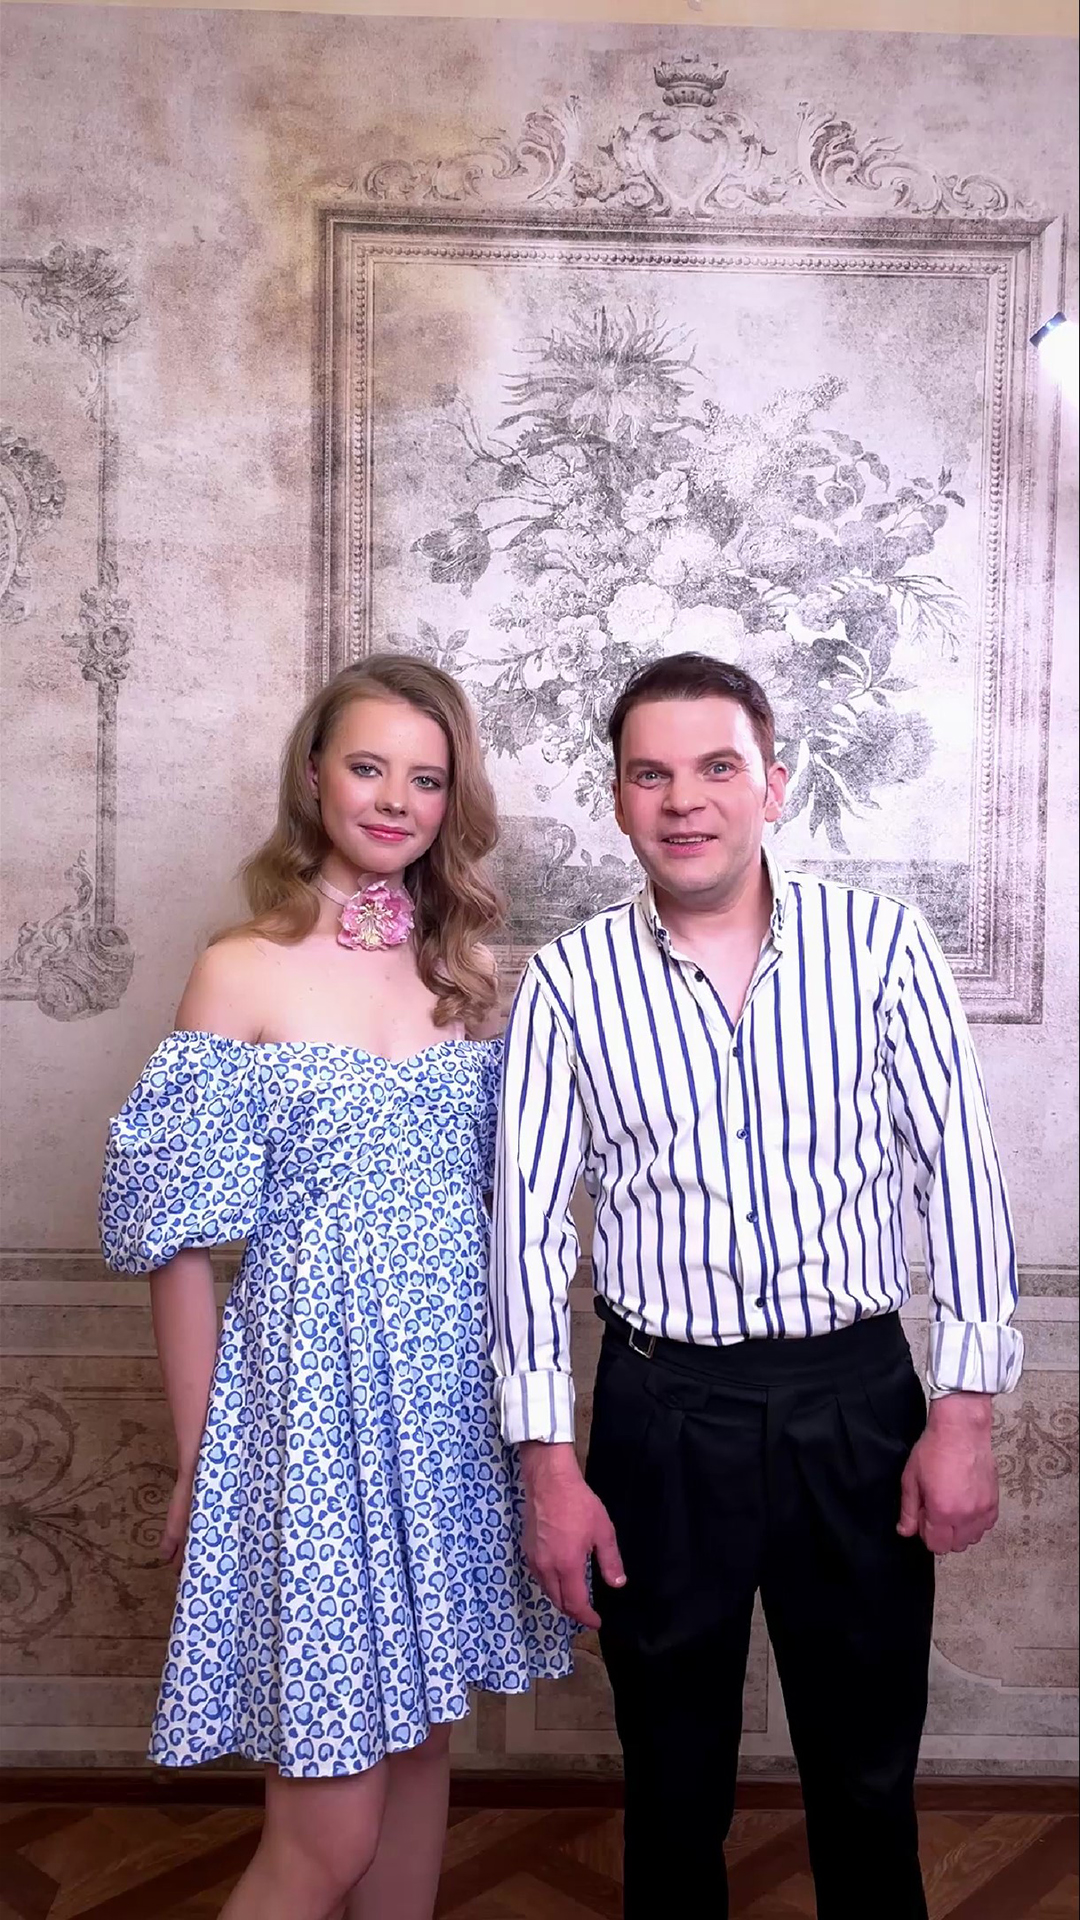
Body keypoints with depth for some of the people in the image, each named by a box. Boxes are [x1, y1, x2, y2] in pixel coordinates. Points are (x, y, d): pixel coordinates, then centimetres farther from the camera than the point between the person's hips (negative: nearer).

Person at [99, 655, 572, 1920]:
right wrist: (195, 1467, -4)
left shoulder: (468, 970, 6)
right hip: (314, 1393, -5)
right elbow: (180, 1245, -6)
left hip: (454, 1393, 5)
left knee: (422, 1743, 19)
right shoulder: (243, 973, -8)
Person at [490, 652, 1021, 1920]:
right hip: (663, 1411, 0)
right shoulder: (568, 983, -4)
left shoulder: (880, 943, -4)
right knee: (672, 1774, 18)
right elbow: (529, 1224, -2)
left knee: (869, 1767, 18)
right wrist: (547, 1462, -4)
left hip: (858, 1399, 1)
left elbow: (960, 1172, -2)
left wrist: (965, 1409, -5)